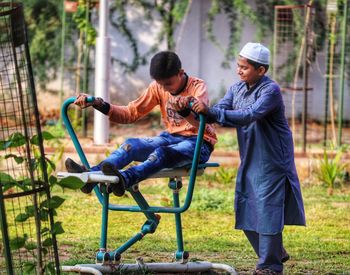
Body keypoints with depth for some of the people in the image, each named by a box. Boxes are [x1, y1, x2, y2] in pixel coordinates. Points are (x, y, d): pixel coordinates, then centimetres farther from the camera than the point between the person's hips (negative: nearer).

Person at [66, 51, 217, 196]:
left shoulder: (198, 86, -12)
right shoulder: (157, 87, 4)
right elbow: (131, 113, 6)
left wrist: (185, 110, -54)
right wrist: (101, 106, -9)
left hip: (198, 142, -6)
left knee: (161, 153, -37)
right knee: (131, 144, -22)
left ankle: (125, 179, -64)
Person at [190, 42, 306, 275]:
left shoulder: (271, 90, -18)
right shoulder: (237, 89, 6)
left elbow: (250, 115, -32)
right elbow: (220, 112, -5)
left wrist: (211, 111, -38)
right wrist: (201, 111, -27)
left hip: (271, 162, -8)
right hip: (249, 161, 8)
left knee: (267, 211, -6)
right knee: (246, 212, 12)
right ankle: (275, 253, 30)